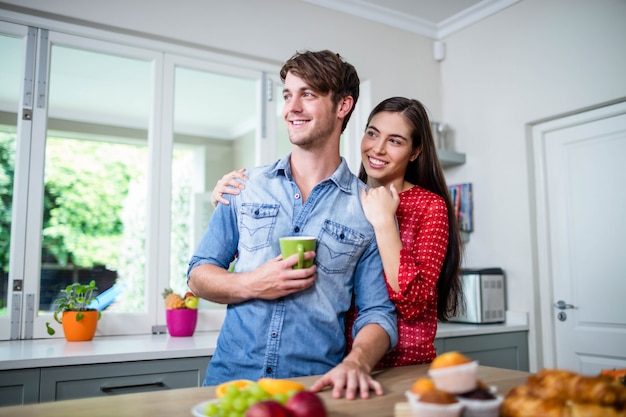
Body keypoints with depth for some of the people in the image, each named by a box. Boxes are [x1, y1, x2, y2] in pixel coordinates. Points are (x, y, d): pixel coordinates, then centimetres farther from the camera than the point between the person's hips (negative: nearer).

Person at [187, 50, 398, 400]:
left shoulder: (369, 208, 0)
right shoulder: (246, 187, 5)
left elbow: (378, 313, -1)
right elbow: (198, 275, 9)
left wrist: (355, 363, -21)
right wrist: (252, 284, -10)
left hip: (314, 387, 0)